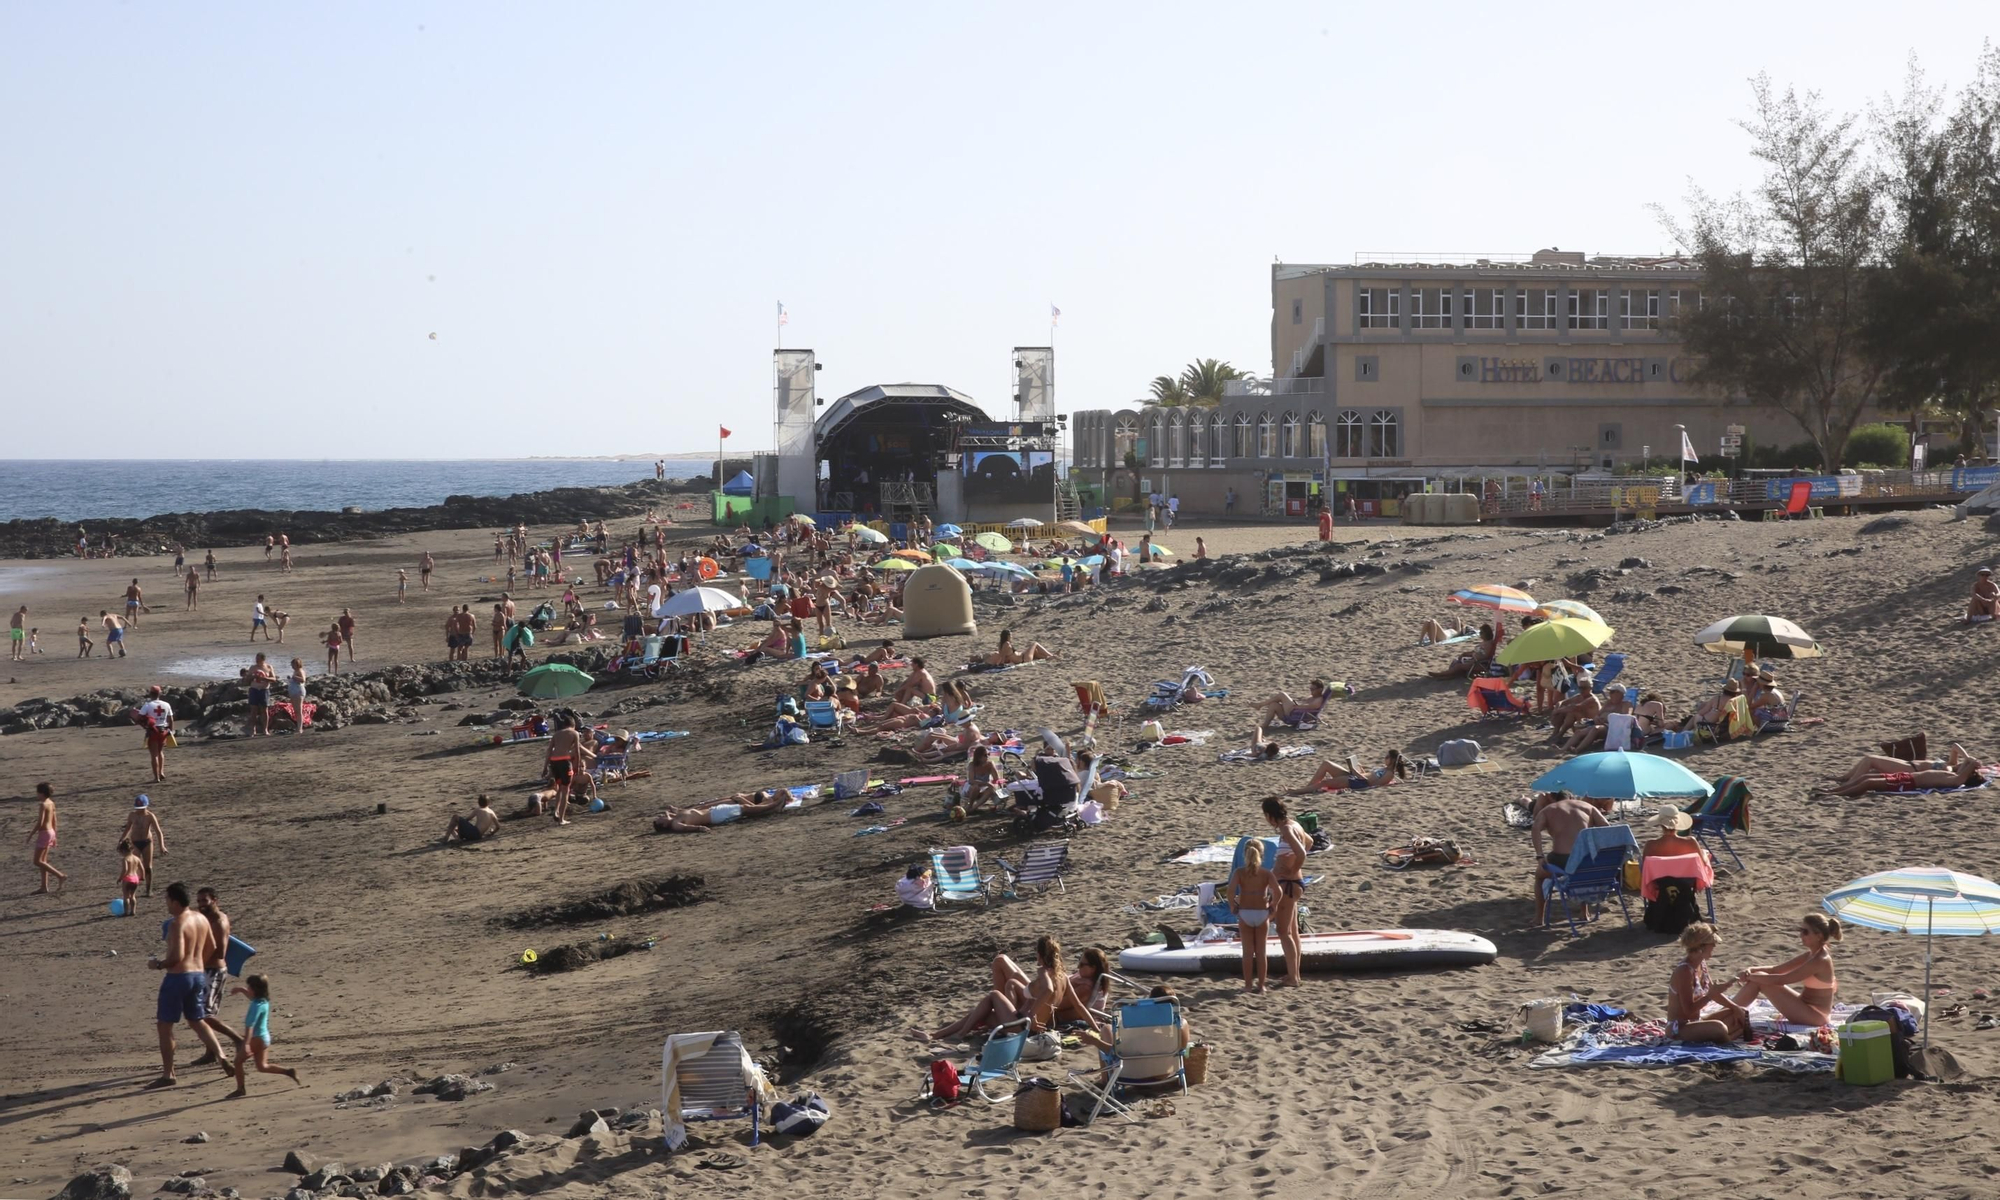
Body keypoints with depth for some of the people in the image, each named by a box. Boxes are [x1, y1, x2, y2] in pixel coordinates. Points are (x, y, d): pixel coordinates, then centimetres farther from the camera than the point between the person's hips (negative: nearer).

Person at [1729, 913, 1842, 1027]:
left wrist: (1750, 977, -16)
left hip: (1814, 1016, -9)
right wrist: (1751, 970, -8)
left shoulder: (1821, 961, -20)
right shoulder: (1811, 955, 8)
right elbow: (1776, 970, 9)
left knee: (1760, 981, -15)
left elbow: (1782, 980, -22)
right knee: (1758, 978, 1)